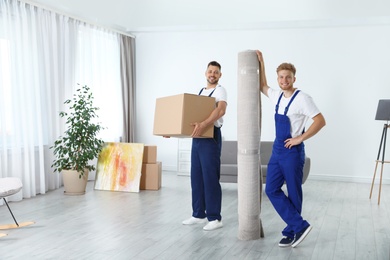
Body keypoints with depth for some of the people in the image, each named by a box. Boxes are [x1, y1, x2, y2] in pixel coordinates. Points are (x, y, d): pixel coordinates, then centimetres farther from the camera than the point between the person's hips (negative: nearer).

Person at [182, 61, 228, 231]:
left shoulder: (220, 90, -7)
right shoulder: (200, 92, 20)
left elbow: (221, 110, -28)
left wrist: (203, 125, -43)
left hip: (211, 137, -8)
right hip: (197, 138, 8)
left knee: (210, 178, -7)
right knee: (196, 177, 11)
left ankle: (215, 218, 0)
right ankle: (198, 214, 22)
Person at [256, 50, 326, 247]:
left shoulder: (302, 98, -13)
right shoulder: (278, 96, 9)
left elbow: (320, 121, -17)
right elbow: (262, 86, 27)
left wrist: (300, 138, -16)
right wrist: (261, 63, 21)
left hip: (293, 152, -8)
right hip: (277, 150, 8)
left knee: (293, 193, 3)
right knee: (272, 189, 2)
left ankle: (291, 231, 14)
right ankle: (300, 226, 7)